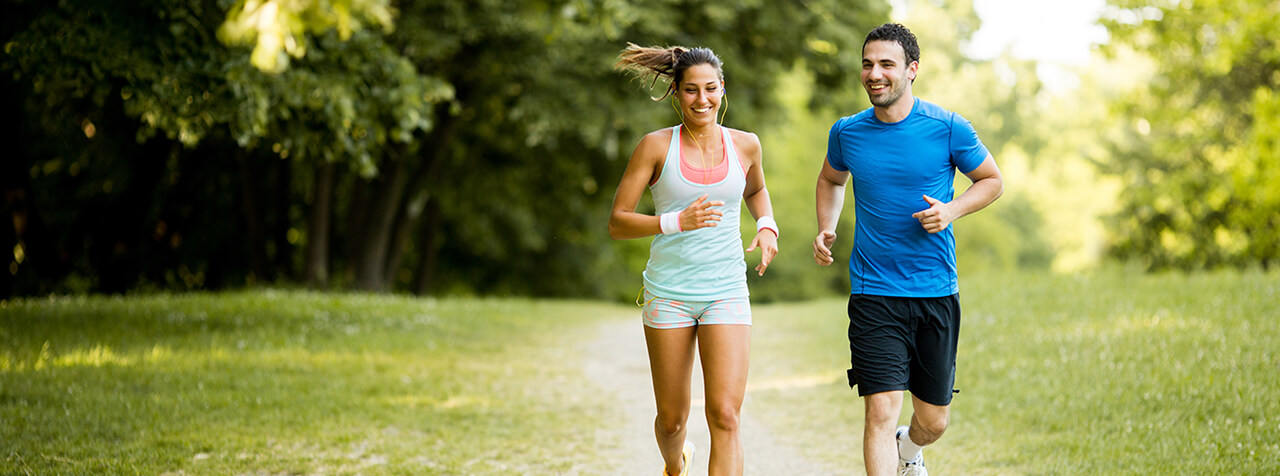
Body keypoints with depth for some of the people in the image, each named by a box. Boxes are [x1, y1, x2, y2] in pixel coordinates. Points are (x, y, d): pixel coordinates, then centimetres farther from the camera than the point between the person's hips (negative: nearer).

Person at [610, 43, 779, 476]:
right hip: (668, 293, -1)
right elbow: (617, 223, -5)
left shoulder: (745, 145, 4)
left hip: (727, 292, 1)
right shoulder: (657, 146, -4)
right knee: (672, 419, 10)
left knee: (725, 416, -13)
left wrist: (767, 226, 7)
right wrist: (676, 222, -20)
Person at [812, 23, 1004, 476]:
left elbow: (992, 180, 8)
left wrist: (951, 210, -11)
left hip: (936, 291, 0)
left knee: (934, 421, 12)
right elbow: (831, 179, 23)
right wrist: (825, 230, 5)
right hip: (873, 295, 0)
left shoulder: (948, 128, -5)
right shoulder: (847, 132, 2)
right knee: (881, 412, -14)